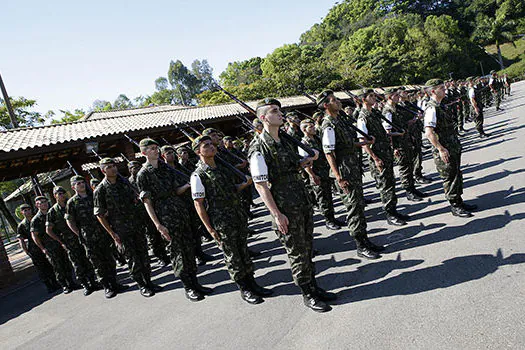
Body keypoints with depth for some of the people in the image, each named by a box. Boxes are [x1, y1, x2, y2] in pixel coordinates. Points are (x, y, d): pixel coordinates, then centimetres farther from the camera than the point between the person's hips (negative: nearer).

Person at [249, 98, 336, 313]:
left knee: (307, 248, 18)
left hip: (303, 202, 8)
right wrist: (277, 214, -21)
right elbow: (260, 185, -19)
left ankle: (314, 287, 34)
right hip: (285, 210, -8)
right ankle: (307, 295, 24)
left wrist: (307, 160, 2)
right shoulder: (259, 149, -16)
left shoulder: (285, 141, 10)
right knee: (297, 253, 6)